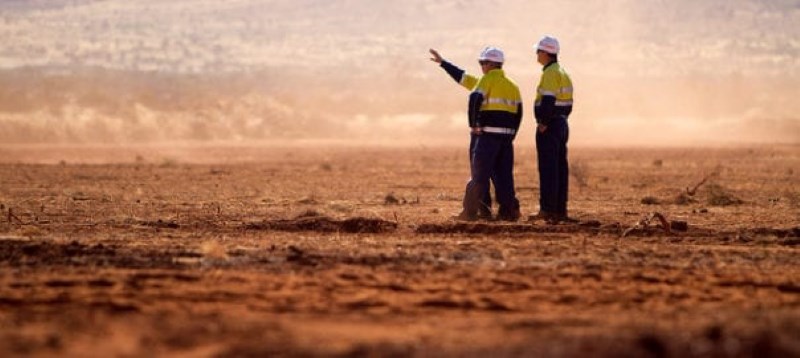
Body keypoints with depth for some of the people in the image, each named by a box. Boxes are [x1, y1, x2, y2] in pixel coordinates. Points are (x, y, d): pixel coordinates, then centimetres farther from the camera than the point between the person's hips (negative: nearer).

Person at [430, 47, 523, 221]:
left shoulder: (488, 79, -5)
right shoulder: (512, 86, 15)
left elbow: (474, 100, -17)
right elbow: (518, 114, 13)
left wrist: (474, 124, -9)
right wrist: (510, 135, 17)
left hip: (488, 134, -6)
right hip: (507, 135, 6)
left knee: (479, 174, -2)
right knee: (503, 174, 11)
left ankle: (470, 211, -2)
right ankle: (509, 210, 6)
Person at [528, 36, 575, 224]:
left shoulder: (550, 73, -15)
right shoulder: (563, 73, 17)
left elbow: (548, 101, -23)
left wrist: (543, 124, -18)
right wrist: (559, 121, 16)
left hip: (549, 126, -10)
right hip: (562, 124, 10)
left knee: (548, 168, -9)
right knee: (560, 168, 8)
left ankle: (547, 210, -11)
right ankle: (560, 211, 9)